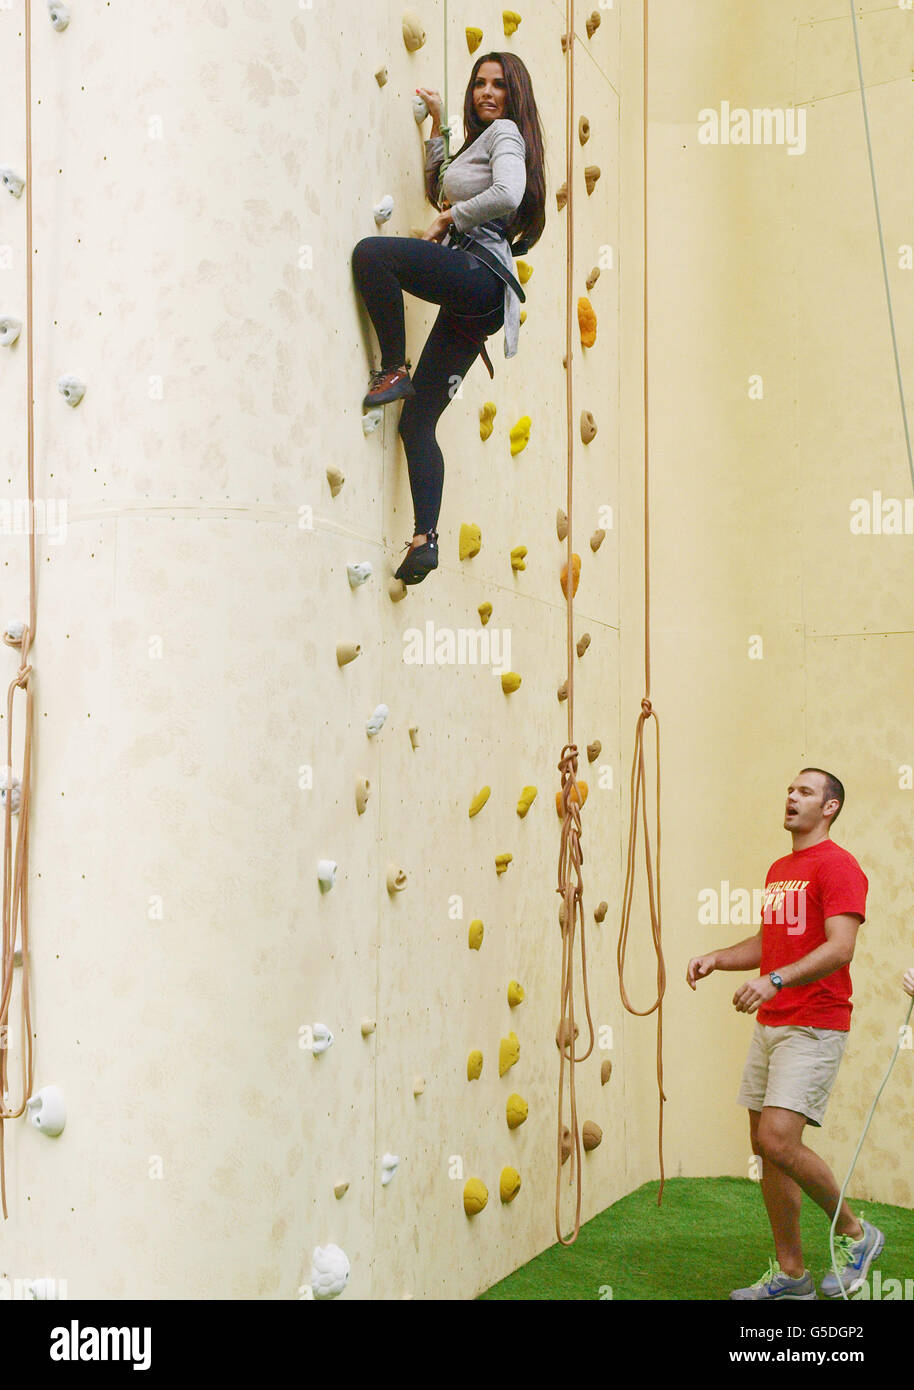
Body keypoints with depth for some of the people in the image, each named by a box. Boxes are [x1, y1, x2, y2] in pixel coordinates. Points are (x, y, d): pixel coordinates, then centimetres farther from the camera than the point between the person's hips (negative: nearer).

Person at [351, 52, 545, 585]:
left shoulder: (505, 132, 2)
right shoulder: (480, 140, 31)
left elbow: (507, 195, -17)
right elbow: (439, 190, 41)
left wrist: (449, 220, -5)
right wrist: (438, 124, 34)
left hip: (480, 274, -10)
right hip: (470, 302, 10)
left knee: (371, 252, -25)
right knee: (417, 422, 4)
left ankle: (394, 370, -17)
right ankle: (426, 538, 0)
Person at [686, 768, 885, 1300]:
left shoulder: (838, 866, -10)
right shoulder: (779, 869, 17)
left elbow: (841, 946, -21)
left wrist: (775, 980, -32)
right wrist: (717, 958, 10)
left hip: (814, 1028, -9)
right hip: (770, 1025, 9)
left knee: (779, 1140, -17)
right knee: (764, 1143, 8)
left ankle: (855, 1233, 6)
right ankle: (790, 1272, 19)